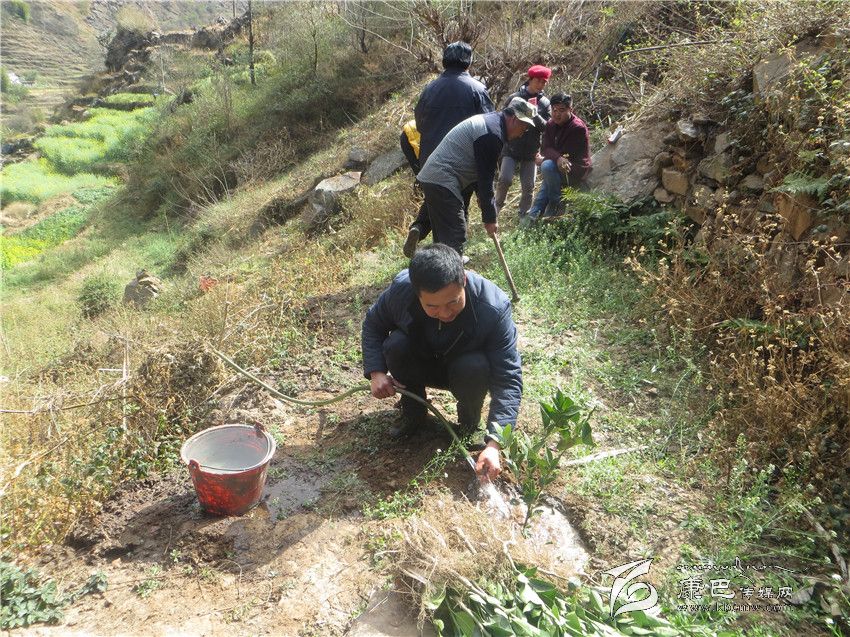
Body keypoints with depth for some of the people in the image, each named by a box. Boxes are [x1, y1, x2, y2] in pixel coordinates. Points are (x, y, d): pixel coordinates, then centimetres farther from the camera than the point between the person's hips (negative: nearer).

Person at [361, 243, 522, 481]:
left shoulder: (494, 307, -35)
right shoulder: (401, 289, -28)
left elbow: (508, 379, -35)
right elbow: (373, 323, -6)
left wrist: (494, 443, -44)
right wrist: (376, 372, -21)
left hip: (464, 370, -2)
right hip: (422, 364, 2)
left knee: (475, 369, -36)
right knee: (395, 345, -29)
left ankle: (469, 420, -2)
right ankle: (414, 412, -3)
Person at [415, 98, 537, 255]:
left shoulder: (488, 120, 17)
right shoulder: (493, 134, -16)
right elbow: (486, 179, -15)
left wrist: (481, 195, 22)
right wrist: (489, 218, -8)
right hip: (442, 182, -11)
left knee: (443, 233, 21)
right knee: (455, 237, -12)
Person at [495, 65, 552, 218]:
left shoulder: (545, 103, 7)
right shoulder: (514, 98, 1)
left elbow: (547, 127, 0)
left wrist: (535, 115, -15)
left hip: (531, 151, 2)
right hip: (512, 148, -2)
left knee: (529, 187, 1)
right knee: (505, 179, -17)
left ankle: (523, 217, 15)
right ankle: (497, 206, 8)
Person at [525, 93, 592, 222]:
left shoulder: (578, 128, -20)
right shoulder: (550, 124, 1)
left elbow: (569, 156, -20)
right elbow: (545, 148, -10)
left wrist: (543, 159, -17)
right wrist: (558, 158, -32)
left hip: (575, 173, -8)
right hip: (557, 170, 8)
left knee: (547, 166, -29)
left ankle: (556, 206, -18)